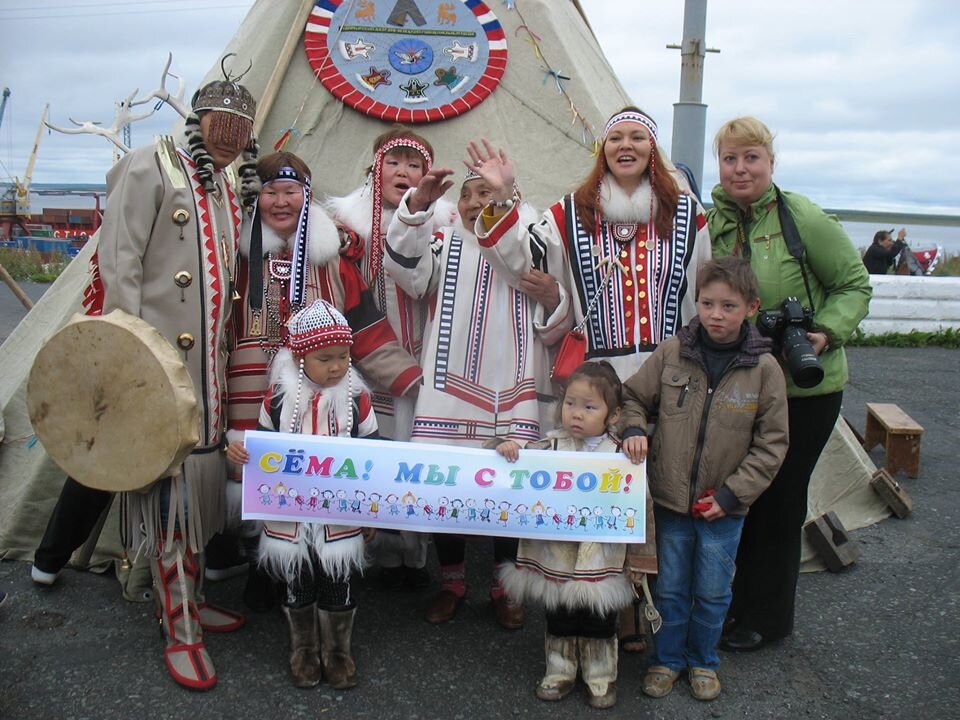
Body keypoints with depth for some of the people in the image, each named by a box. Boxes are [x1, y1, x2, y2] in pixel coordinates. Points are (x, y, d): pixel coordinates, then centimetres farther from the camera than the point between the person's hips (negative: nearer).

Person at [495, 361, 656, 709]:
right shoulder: (550, 446, -4)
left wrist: (641, 557, -2)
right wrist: (508, 448, -19)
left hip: (600, 561, -2)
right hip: (556, 559, 2)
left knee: (599, 623, 15)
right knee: (559, 620, 18)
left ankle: (601, 675, 34)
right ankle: (560, 672, 37)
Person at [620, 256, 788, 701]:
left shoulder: (764, 368, -9)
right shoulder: (672, 352, -7)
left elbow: (771, 444, -5)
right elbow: (634, 397, 8)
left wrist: (731, 495, -11)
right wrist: (633, 429, -13)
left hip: (723, 507, -1)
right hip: (670, 498, 1)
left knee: (712, 592, 14)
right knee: (670, 588, 15)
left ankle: (703, 660, 37)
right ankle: (667, 658, 35)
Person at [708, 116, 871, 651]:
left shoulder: (804, 218, -14)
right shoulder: (713, 222, 2)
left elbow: (854, 283, -7)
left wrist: (827, 333, -22)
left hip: (805, 387, -5)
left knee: (780, 499, 5)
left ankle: (767, 617, 23)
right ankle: (742, 599, 35)